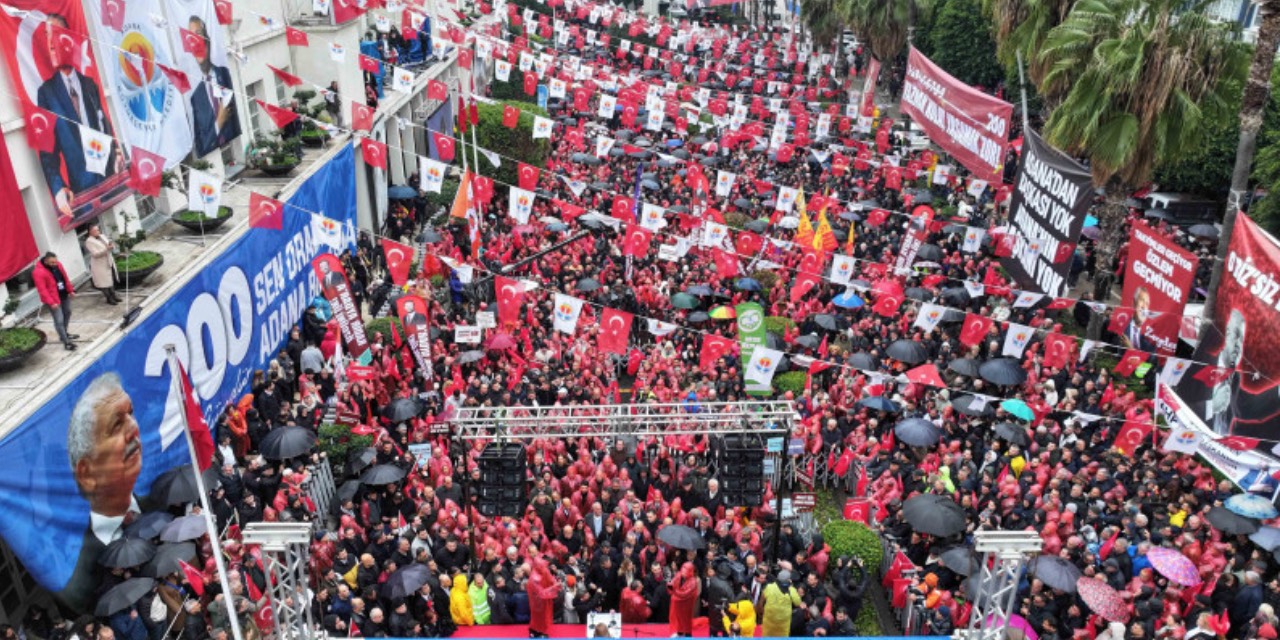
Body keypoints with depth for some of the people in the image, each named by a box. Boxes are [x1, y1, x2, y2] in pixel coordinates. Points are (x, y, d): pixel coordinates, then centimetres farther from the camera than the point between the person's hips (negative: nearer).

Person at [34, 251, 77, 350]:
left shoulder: (58, 265, -2)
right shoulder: (39, 272, -24)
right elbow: (42, 289, -24)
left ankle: (64, 334, 44)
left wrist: (70, 290, 12)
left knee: (67, 313, 25)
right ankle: (66, 342, -2)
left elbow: (65, 278, 11)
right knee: (59, 320, -6)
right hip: (53, 299, -9)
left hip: (64, 295, 9)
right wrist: (51, 302, -26)